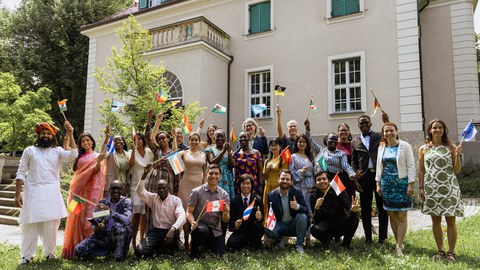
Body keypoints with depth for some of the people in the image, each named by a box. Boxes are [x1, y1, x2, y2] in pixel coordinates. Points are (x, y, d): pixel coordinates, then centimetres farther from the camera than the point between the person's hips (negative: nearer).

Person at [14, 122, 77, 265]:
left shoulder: (57, 151, 7)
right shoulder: (29, 150, 7)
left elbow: (73, 155, -12)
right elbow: (21, 173, 5)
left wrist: (70, 134, -16)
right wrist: (18, 194, -2)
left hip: (52, 193, 0)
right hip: (33, 192, 0)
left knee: (51, 225, 6)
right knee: (30, 225, 4)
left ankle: (49, 252, 21)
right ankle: (27, 255, 17)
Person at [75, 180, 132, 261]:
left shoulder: (126, 202, -10)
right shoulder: (102, 202, 0)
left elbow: (127, 220, -27)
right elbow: (95, 224, 0)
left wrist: (109, 210, -34)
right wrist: (97, 229, -23)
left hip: (121, 237, -4)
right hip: (103, 236, 4)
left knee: (117, 225, -35)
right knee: (79, 251, -14)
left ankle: (120, 251, -12)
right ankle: (109, 250, 4)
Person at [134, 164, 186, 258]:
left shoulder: (176, 200, -3)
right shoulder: (153, 198, 8)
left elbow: (182, 216, -17)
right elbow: (140, 191, -6)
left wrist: (173, 229, -35)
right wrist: (144, 174, -17)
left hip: (170, 231, -1)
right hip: (156, 231, 2)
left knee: (175, 232, -37)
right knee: (139, 252, -20)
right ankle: (162, 249, 10)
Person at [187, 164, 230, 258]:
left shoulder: (224, 195, 2)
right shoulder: (197, 192, -6)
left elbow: (225, 221, 2)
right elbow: (189, 212, -5)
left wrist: (225, 213, -20)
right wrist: (192, 222, -26)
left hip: (216, 230, 3)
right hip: (199, 225, -3)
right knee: (203, 230, -36)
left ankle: (207, 245, 29)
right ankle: (194, 252, -5)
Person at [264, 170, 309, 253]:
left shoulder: (297, 192, -8)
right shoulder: (271, 195, -7)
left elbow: (306, 211, -13)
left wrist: (298, 206, -35)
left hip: (293, 224, 1)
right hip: (279, 225, 0)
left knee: (303, 216, -30)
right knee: (267, 230, -30)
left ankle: (299, 245, -10)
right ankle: (280, 240, 5)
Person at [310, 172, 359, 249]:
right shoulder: (314, 197, -10)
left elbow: (349, 207, -18)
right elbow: (316, 220, -15)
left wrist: (353, 209, -42)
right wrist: (316, 208, -35)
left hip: (341, 224, 1)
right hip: (326, 225, -1)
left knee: (353, 218, -29)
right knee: (314, 229, -32)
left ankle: (346, 244, -4)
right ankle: (326, 241, 4)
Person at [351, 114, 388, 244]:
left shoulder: (379, 137, 8)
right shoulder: (355, 142, 12)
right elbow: (353, 162, 9)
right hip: (364, 176, 2)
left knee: (382, 207, 5)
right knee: (365, 208, 6)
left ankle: (382, 237, 15)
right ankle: (368, 237, 16)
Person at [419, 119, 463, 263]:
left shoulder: (450, 147, 3)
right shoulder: (423, 149, 7)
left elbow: (457, 170, 2)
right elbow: (421, 170, 9)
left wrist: (457, 155, -12)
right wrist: (421, 188, 4)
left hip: (449, 188, -1)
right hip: (431, 189, 2)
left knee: (450, 220, 2)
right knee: (435, 220, 8)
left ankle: (451, 252, 14)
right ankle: (440, 251, 21)